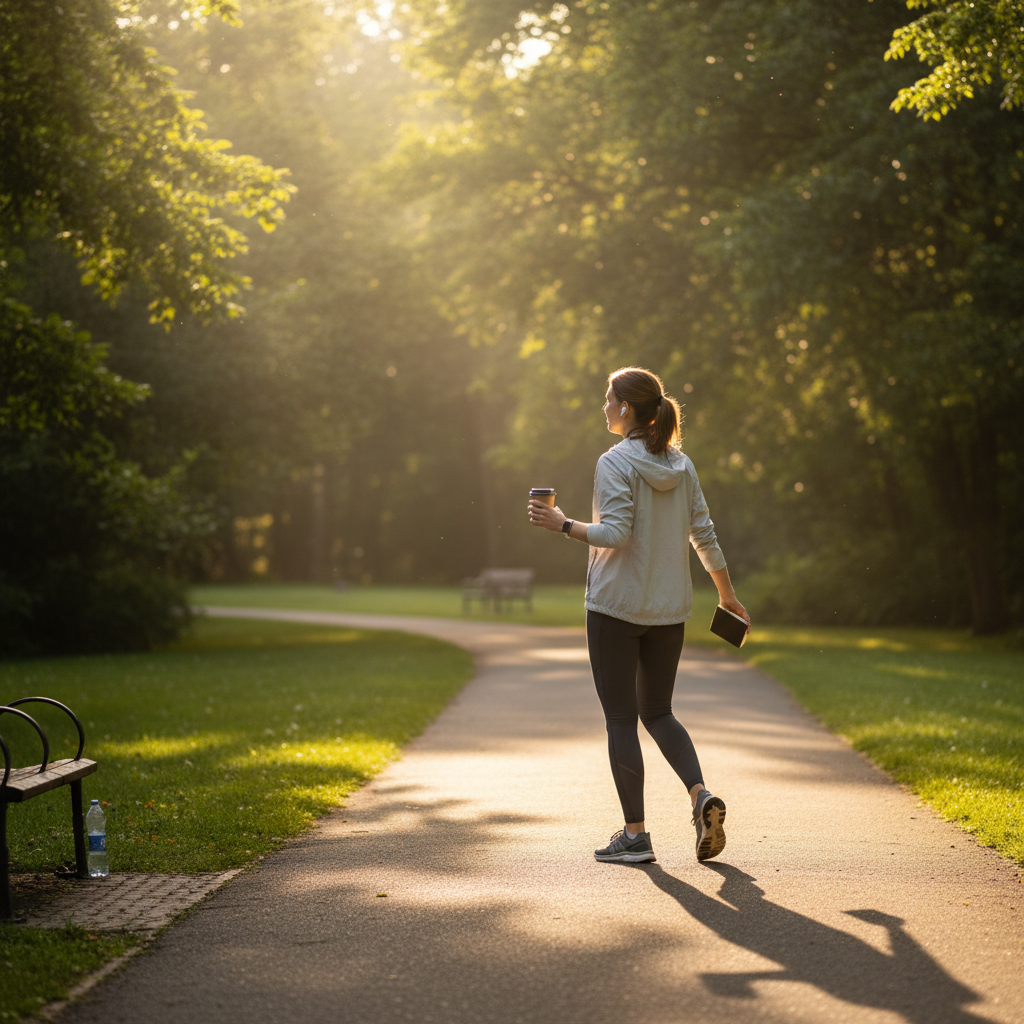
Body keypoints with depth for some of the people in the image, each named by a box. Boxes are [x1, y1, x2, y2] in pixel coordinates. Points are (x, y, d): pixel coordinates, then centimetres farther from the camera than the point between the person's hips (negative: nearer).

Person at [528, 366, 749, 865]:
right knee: (657, 712, 17)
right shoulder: (680, 464, 6)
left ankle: (635, 834, 4)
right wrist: (728, 595, 17)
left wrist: (563, 525, -9)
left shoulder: (615, 463, -12)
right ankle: (701, 795, -4)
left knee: (620, 719, 3)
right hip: (669, 609, 6)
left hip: (616, 607, -6)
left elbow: (615, 534, -21)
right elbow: (705, 537, 8)